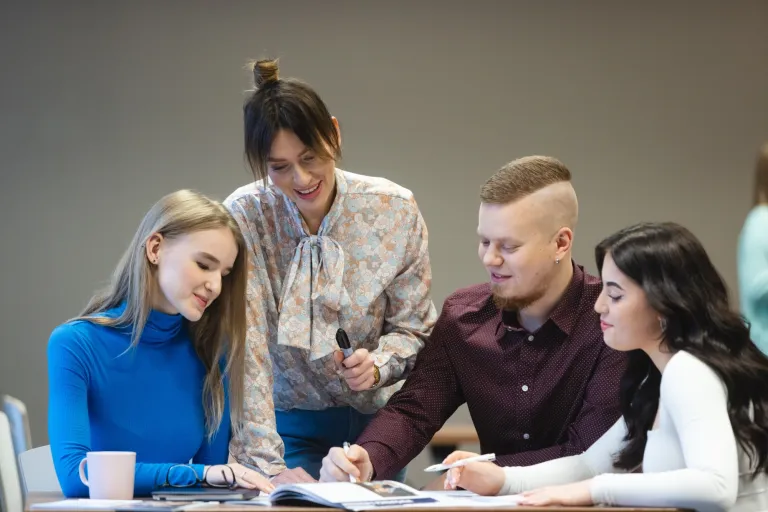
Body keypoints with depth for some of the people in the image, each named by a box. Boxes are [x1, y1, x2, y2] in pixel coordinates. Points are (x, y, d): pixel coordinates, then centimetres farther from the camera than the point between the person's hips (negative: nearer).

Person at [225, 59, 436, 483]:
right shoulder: (244, 217, -14)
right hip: (292, 421, -2)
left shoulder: (395, 209, -9)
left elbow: (412, 327, 1)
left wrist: (379, 365, -22)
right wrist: (268, 466, -26)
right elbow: (244, 348, -19)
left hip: (373, 417, 2)